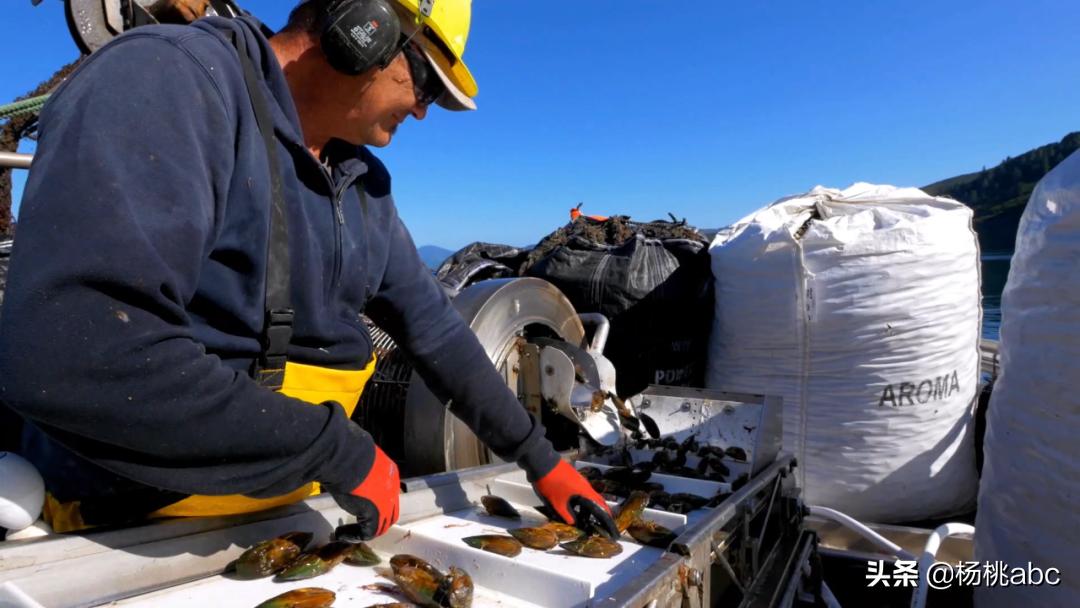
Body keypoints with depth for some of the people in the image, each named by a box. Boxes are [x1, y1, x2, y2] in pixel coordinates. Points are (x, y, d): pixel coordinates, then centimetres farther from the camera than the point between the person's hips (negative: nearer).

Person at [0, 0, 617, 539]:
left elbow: (434, 329, 7)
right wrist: (338, 449, -25)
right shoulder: (166, 78, -21)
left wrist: (540, 460, 8)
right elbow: (65, 355, -34)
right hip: (130, 525, -6)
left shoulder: (362, 182, 3)